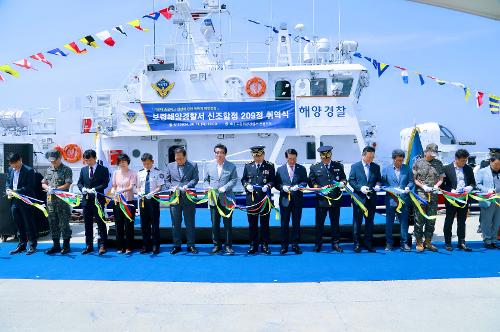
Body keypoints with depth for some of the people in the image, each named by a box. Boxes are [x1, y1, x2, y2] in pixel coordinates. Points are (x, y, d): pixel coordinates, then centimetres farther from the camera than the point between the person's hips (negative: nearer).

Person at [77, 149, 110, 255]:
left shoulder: (103, 169, -2)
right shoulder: (83, 170, 13)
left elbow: (105, 184, -9)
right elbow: (79, 182, 12)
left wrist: (94, 189, -22)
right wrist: (83, 188, -9)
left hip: (98, 200, -5)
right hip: (86, 200, 5)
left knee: (100, 223, -1)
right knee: (87, 224, 10)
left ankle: (102, 245, 4)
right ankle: (89, 246, 20)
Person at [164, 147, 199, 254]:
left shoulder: (193, 165, 6)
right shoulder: (170, 166, 11)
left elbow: (195, 179, -1)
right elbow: (166, 180, 10)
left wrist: (187, 186, -17)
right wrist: (172, 187, -9)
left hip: (188, 198, -2)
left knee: (190, 223, 4)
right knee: (175, 223, 7)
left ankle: (191, 245, 13)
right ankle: (177, 245, 17)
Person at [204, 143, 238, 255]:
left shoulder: (231, 166, 2)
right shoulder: (210, 166, 12)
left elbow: (234, 180, -4)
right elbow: (206, 180, 17)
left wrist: (225, 188, -18)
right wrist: (208, 187, -3)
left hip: (226, 199, -3)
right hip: (214, 199, 3)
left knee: (228, 223, 2)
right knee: (215, 224, 8)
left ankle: (228, 246, 11)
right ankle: (217, 245, 19)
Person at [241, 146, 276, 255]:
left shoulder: (270, 166, 2)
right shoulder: (248, 166, 8)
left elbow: (273, 180, 4)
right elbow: (243, 179, 13)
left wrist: (268, 185, -15)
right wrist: (247, 185, -7)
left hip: (265, 198, -1)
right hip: (251, 198, 2)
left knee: (265, 223, 5)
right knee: (252, 223, 6)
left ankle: (265, 245, 16)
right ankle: (253, 245, 17)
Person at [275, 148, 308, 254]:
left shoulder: (301, 169, 6)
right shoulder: (280, 169, 6)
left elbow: (305, 182, 2)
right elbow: (276, 184, 5)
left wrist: (298, 186, -17)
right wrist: (283, 187, -15)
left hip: (297, 200, 0)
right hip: (285, 200, 0)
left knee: (296, 223, 6)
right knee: (284, 224, 4)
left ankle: (295, 245, 17)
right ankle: (284, 245, 14)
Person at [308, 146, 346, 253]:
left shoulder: (338, 166, 9)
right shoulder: (314, 168, 4)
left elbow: (343, 178, 15)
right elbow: (311, 182, 3)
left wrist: (342, 183, -8)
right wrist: (320, 188, -13)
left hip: (335, 199, 1)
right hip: (321, 199, -1)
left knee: (335, 223, 9)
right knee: (319, 223, 5)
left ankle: (335, 243, 21)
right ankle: (317, 244, 16)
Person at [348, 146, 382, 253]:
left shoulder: (376, 167, 9)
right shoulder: (355, 166, 1)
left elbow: (379, 179, 14)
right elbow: (351, 180, -2)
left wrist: (378, 185, -8)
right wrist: (360, 187, -16)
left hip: (371, 199, 3)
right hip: (359, 198, -3)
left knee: (370, 222, 9)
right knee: (357, 222, 1)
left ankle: (368, 244, 19)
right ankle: (357, 244, 10)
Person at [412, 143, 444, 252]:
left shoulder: (438, 163, 11)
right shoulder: (418, 163, 1)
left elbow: (441, 178, 14)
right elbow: (414, 179, 1)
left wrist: (437, 185, -5)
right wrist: (423, 186, -12)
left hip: (433, 195, 3)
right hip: (421, 194, -3)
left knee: (431, 220, 8)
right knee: (420, 219, -2)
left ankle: (428, 242, 19)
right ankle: (419, 242, 8)